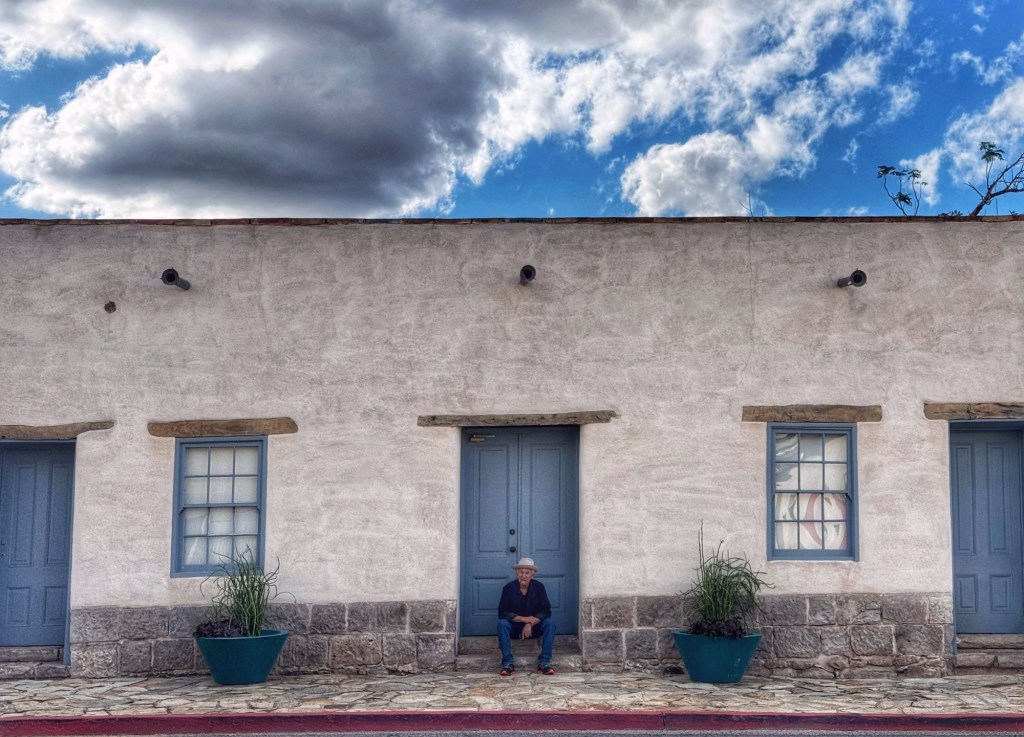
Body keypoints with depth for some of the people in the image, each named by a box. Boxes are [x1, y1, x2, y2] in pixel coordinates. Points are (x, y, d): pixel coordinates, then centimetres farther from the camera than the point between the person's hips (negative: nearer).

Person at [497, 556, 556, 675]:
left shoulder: (539, 587, -7)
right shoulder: (508, 588, -10)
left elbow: (546, 611, -12)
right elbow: (502, 613, -16)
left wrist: (530, 624, -27)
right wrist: (524, 619, -24)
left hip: (534, 627, 1)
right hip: (514, 627, -1)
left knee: (550, 623, -27)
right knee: (502, 623, -31)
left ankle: (544, 662, -25)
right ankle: (508, 663, -28)